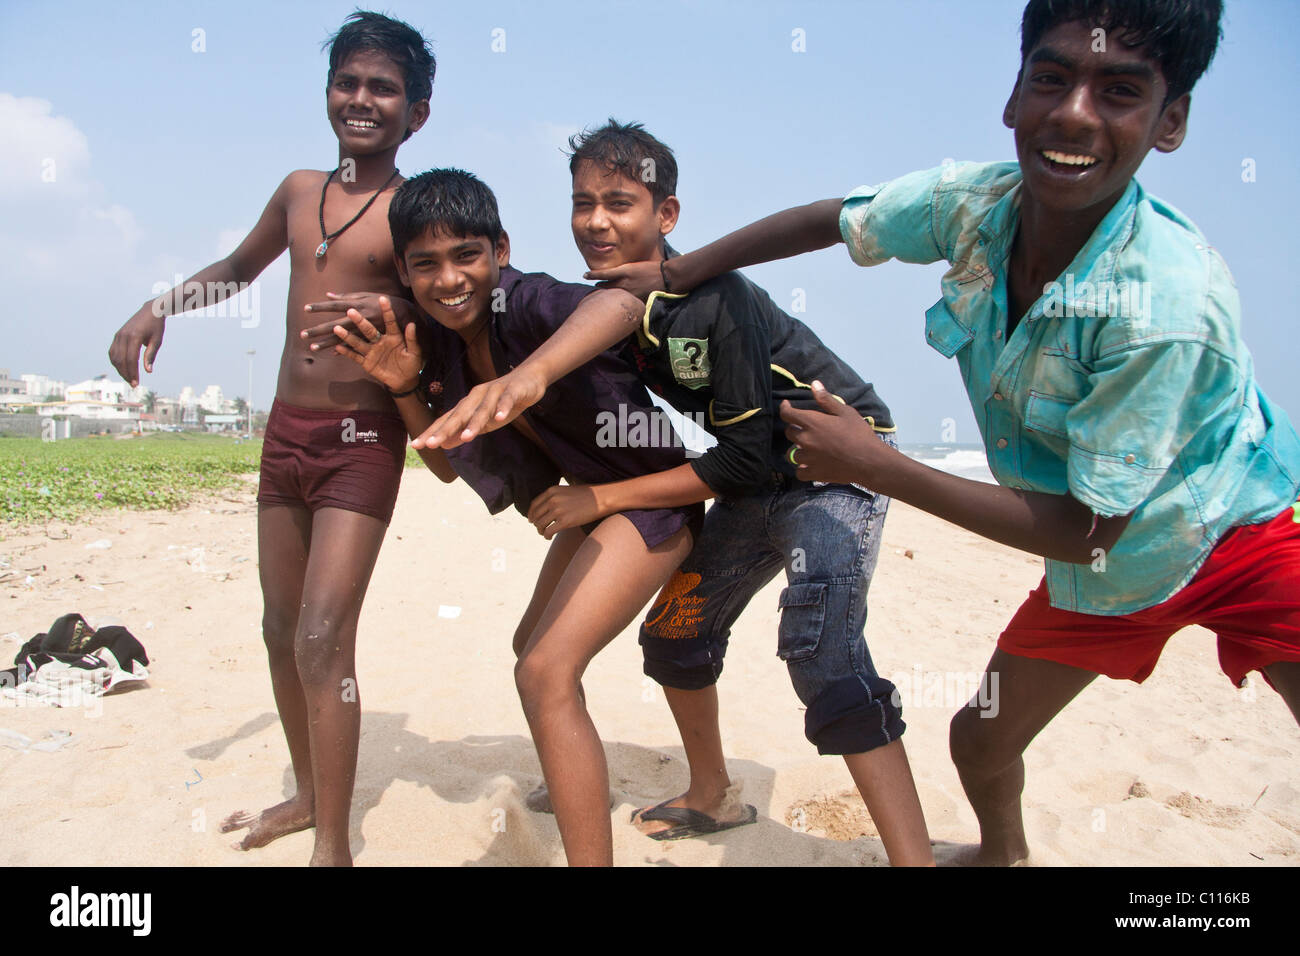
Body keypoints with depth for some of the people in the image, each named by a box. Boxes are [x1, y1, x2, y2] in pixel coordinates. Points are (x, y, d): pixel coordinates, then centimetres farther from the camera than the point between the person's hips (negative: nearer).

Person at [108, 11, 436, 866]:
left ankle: (333, 848, -1)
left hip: (364, 438, -7)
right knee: (281, 627, 14)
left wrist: (390, 311, -33)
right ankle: (308, 794, 34)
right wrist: (161, 307, 13)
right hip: (287, 431, 7)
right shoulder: (300, 190, 10)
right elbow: (240, 268, 26)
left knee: (323, 637, -14)